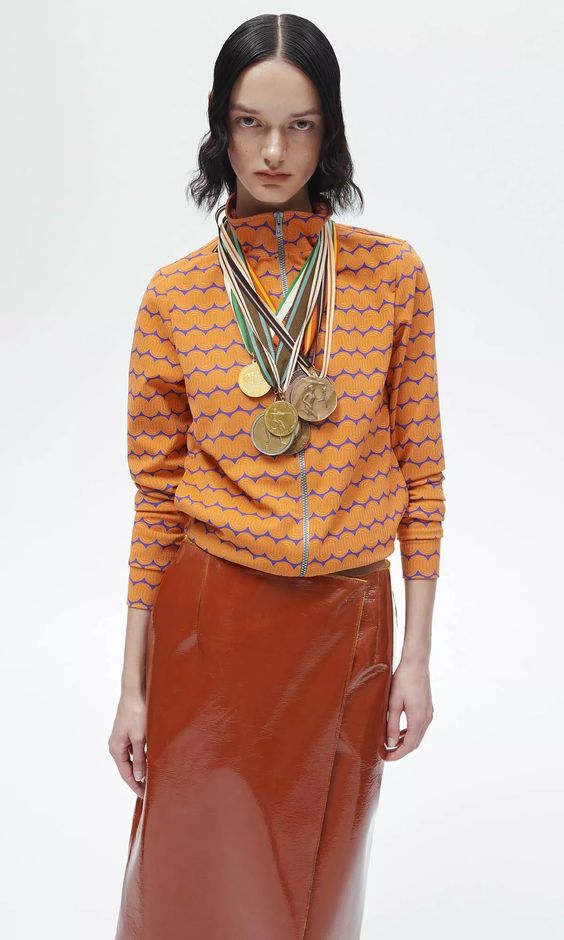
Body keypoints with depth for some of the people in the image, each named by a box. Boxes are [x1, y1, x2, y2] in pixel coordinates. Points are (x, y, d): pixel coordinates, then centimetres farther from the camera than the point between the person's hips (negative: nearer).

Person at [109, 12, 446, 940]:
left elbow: (421, 475, 0)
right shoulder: (175, 296, -3)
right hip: (212, 620, 0)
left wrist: (416, 655, -2)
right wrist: (134, 684, 1)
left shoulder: (392, 273, -2)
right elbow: (157, 498, 1)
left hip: (349, 624, 1)